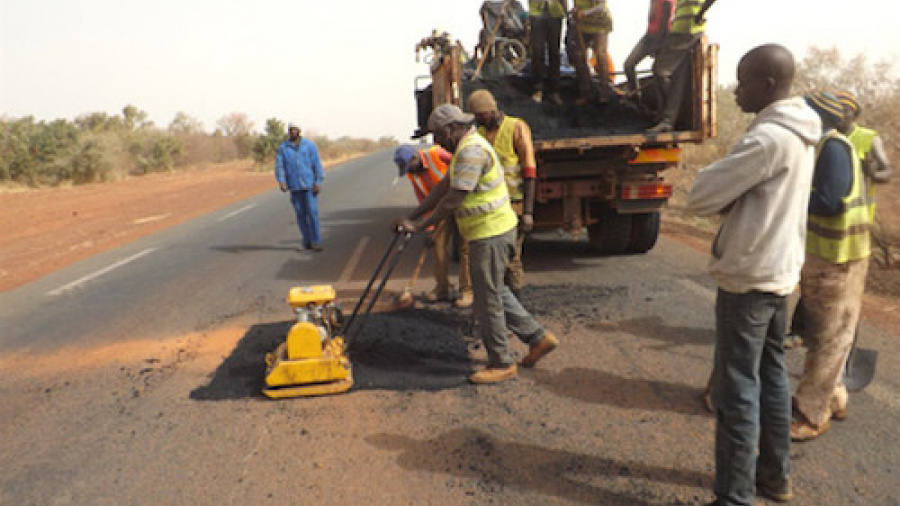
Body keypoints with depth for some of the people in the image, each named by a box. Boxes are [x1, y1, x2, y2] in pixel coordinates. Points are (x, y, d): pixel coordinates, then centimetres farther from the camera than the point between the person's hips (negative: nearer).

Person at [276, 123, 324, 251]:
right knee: (300, 214, 5)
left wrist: (318, 182, -10)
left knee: (312, 212, -7)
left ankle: (316, 241, -3)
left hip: (310, 185, -2)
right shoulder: (282, 148, 5)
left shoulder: (309, 145, 1)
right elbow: (279, 165, -2)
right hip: (294, 187, 2)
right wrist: (281, 181, -18)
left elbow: (317, 164, -2)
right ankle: (307, 240, 17)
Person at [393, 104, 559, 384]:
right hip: (491, 232, 11)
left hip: (490, 233, -11)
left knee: (487, 298, -1)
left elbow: (453, 200, -22)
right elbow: (443, 188, 17)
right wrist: (411, 216, 14)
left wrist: (419, 226, -14)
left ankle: (501, 364, 11)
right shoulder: (465, 148, 16)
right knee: (495, 291, 20)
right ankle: (538, 337, 27)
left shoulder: (472, 150, -19)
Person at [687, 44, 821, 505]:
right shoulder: (799, 134, 10)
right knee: (771, 376, 18)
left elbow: (700, 197, -21)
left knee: (737, 389, -3)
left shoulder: (768, 138, -22)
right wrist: (734, 197, -5)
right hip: (779, 271, 10)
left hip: (747, 277, -10)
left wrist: (724, 190, -3)